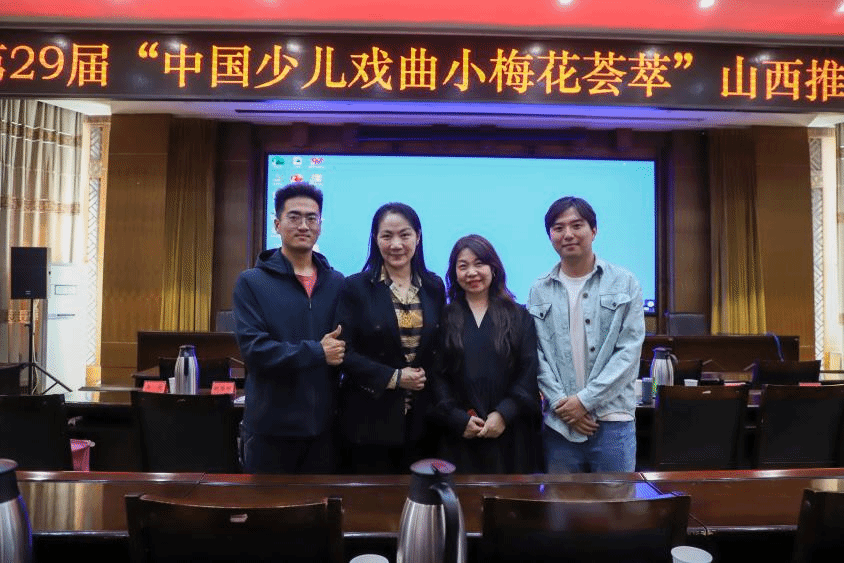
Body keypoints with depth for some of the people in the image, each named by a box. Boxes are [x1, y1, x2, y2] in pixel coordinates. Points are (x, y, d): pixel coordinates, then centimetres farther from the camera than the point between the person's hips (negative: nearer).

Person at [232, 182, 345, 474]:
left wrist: (339, 351, -11)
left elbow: (349, 343, 9)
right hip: (271, 425, -3)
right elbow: (253, 348, -14)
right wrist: (317, 352, -17)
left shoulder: (338, 283, 7)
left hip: (323, 424, 3)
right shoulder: (251, 282, -3)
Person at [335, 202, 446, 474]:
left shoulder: (434, 287, 6)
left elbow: (441, 347, 13)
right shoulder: (355, 287, -5)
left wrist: (428, 377, -3)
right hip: (370, 418, -3)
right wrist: (393, 377, -14)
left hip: (422, 418, 3)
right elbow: (345, 352, -9)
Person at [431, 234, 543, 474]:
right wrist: (458, 419, -10)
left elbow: (530, 373, 0)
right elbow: (436, 376, 1)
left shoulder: (519, 317, 8)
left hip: (511, 434, 1)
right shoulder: (445, 319, 7)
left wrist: (504, 414, -11)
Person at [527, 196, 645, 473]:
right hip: (559, 423, 2)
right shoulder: (539, 291, 7)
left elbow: (630, 350, -4)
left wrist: (585, 400, -10)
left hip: (612, 420, -1)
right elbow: (537, 354, 3)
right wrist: (561, 402, -10)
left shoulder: (624, 283, 3)